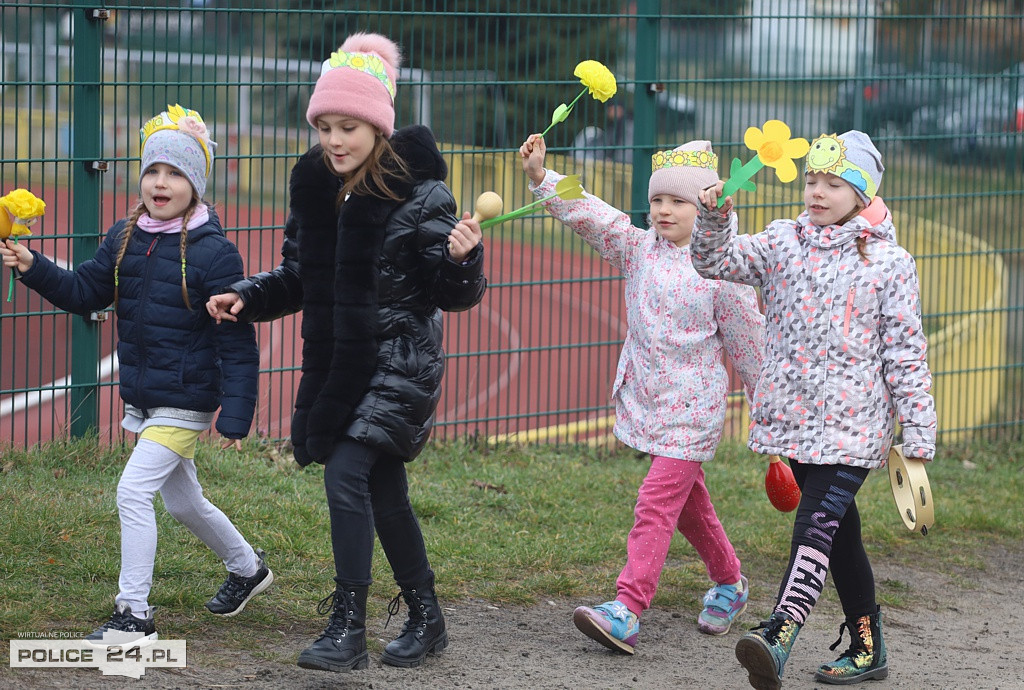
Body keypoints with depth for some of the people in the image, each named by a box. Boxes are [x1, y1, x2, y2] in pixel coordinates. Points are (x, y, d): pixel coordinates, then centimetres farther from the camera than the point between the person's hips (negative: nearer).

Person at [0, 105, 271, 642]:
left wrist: (235, 415, -16)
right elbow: (83, 292, 6)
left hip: (186, 403, -7)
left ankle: (134, 614, -8)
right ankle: (247, 568, 45)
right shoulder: (124, 239, 3)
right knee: (183, 502, 21)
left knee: (133, 491, -15)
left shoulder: (213, 252, -15)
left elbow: (238, 343, -14)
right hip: (140, 397, 7)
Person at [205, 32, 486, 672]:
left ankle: (349, 629, -12)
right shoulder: (315, 186, 5)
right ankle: (426, 619, 26)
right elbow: (299, 277, 17)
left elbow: (453, 296, -13)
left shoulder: (419, 195, -14)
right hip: (337, 360, 7)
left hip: (398, 360, -7)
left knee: (345, 472, -17)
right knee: (384, 492, 13)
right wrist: (248, 296, 2)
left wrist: (462, 260, -33)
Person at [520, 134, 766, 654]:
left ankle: (626, 611, -21)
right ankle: (728, 582, 40)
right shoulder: (638, 249, 2)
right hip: (645, 400, 6)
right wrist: (541, 177, -23)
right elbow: (590, 216, -9)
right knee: (687, 500, 20)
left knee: (657, 503, -14)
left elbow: (747, 340, -1)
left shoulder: (721, 270, -10)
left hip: (692, 408, -6)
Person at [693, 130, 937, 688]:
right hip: (795, 413, 5)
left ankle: (776, 641, -34)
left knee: (817, 523, -19)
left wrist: (917, 438, -4)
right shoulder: (783, 241, 9)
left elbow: (905, 353, -2)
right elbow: (718, 261, -1)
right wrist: (715, 217, -21)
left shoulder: (889, 262, -2)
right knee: (839, 529, 14)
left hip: (853, 420, -5)